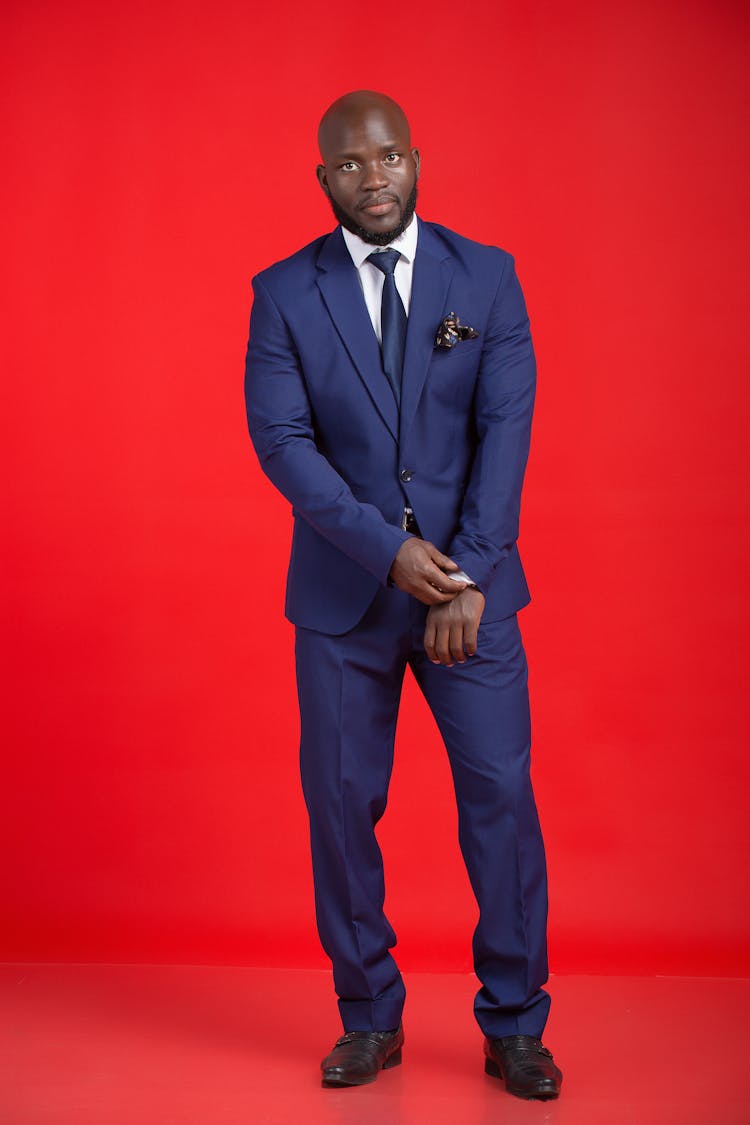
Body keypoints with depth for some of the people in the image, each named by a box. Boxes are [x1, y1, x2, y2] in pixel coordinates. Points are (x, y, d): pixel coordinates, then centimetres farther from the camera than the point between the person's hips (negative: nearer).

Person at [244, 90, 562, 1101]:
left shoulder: (486, 276, 2)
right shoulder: (284, 294, 1)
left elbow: (507, 425, -5)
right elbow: (282, 439, -8)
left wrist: (467, 577, -14)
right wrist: (390, 548, -18)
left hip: (472, 584, 0)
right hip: (344, 594, 0)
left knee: (501, 792, -1)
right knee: (342, 801, 5)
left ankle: (514, 1027, 14)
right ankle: (370, 1019, 22)